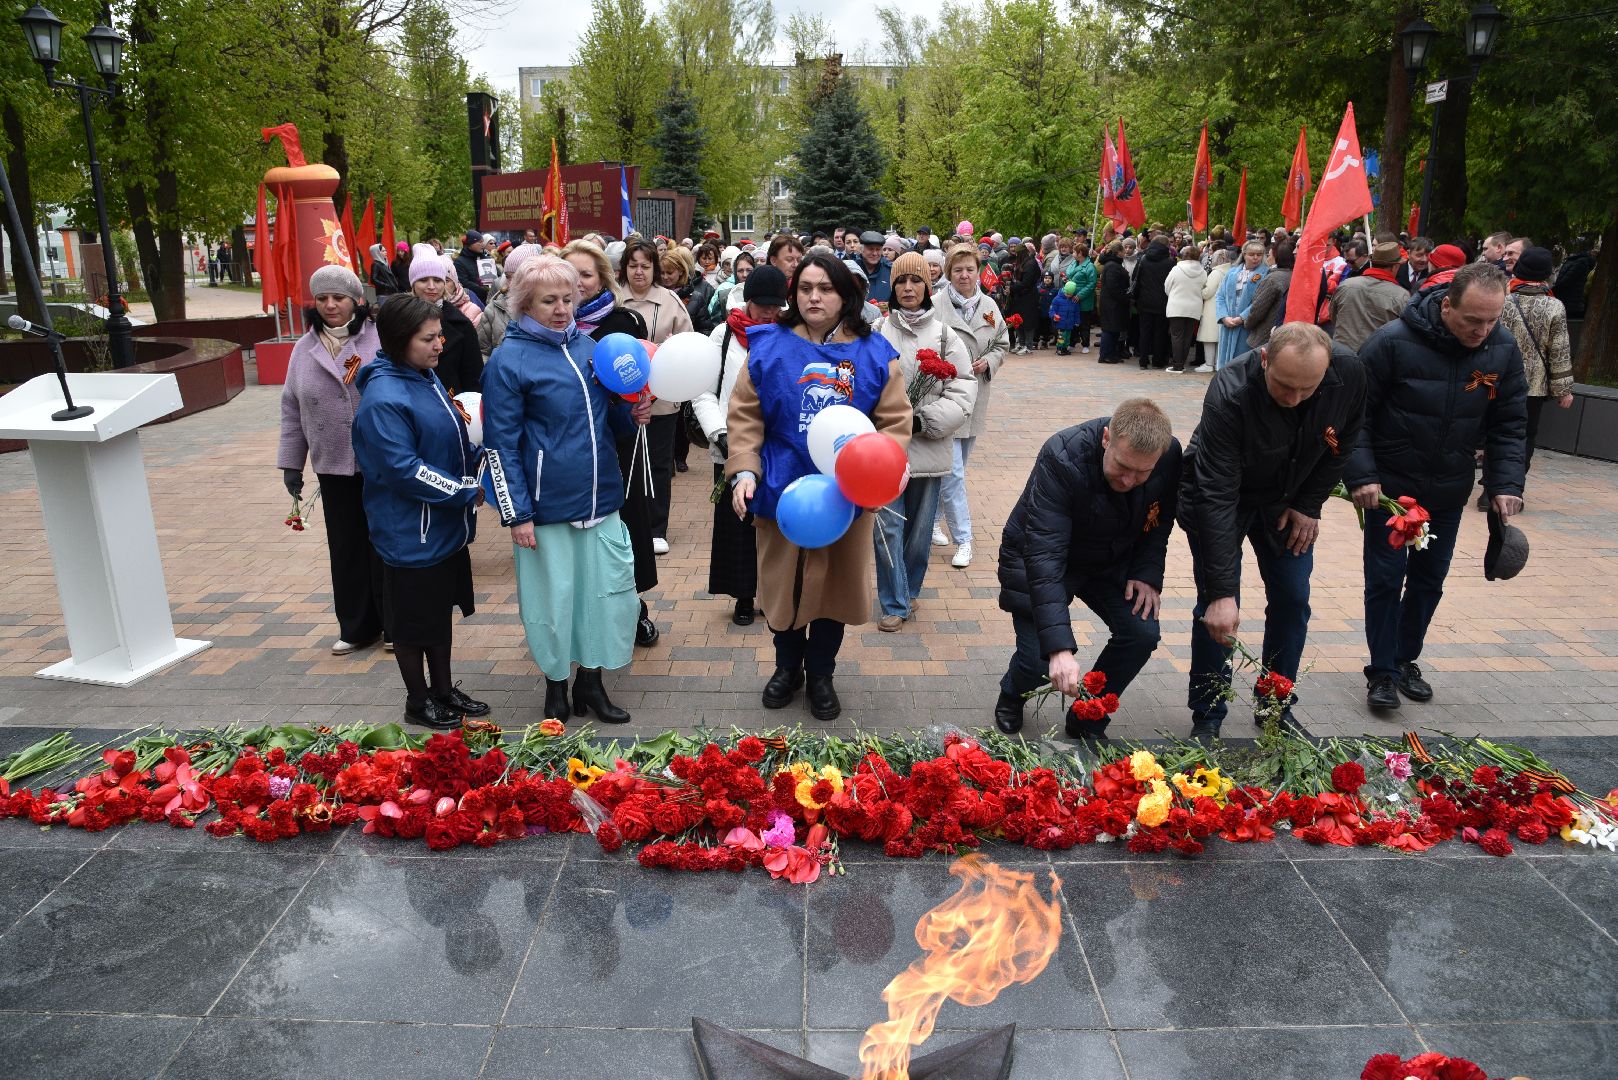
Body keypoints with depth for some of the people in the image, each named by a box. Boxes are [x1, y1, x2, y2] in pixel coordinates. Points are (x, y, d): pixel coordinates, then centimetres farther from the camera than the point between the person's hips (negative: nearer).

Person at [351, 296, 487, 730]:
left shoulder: (427, 378, 6)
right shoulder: (384, 398, -23)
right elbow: (403, 470, -25)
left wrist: (477, 470, 2)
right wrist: (466, 492, -19)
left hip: (447, 527, 9)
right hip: (410, 535, -9)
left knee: (442, 611, 20)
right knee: (412, 621, 9)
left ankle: (443, 689, 35)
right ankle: (418, 701, 26)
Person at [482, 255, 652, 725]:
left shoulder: (587, 346, 8)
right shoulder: (509, 359, -8)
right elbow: (500, 444, -10)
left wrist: (632, 413, -3)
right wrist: (516, 514, -13)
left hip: (600, 499, 5)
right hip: (547, 506, -5)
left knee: (610, 590, 9)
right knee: (554, 597, 6)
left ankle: (590, 681, 28)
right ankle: (556, 684, 28)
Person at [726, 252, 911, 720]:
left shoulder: (874, 352, -2)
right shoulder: (768, 346, -2)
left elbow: (895, 422, -2)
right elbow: (745, 415, -1)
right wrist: (744, 470, -13)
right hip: (781, 490, 0)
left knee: (836, 583, 11)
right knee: (783, 581, 13)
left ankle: (821, 673, 32)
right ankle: (787, 666, 36)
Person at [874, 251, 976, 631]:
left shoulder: (944, 334, 0)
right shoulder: (878, 332, -1)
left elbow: (963, 390, -3)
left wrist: (923, 420, -12)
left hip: (928, 446, 1)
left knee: (920, 526, 12)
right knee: (888, 527, 0)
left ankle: (909, 589, 33)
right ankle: (895, 603, 12)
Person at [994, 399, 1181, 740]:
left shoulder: (1171, 457, -21)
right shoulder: (1061, 458, -37)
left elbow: (1159, 522, 2)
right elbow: (1044, 556, -42)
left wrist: (1147, 574, -14)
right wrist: (1059, 646, -49)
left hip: (1111, 561, 5)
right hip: (1041, 558, -4)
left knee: (1143, 633, -13)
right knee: (1037, 659, -15)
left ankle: (1088, 723, 10)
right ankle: (1011, 698, 24)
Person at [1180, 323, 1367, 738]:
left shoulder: (1349, 374, -23)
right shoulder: (1229, 393, -37)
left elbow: (1344, 442, 0)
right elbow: (1217, 497, -37)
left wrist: (1309, 505, -5)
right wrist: (1223, 591, -39)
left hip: (1286, 500, 4)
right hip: (1220, 495, -4)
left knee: (1292, 599, 4)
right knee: (1217, 605, -8)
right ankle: (1206, 716, 8)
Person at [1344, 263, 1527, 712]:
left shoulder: (1503, 348, -7)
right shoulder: (1394, 341, -20)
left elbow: (1509, 424, 2)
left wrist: (1506, 484, -9)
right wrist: (1361, 475, -21)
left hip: (1450, 491, 4)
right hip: (1391, 486, -4)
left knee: (1429, 581, 13)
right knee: (1386, 580, 0)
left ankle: (1406, 661, 30)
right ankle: (1382, 673, 12)